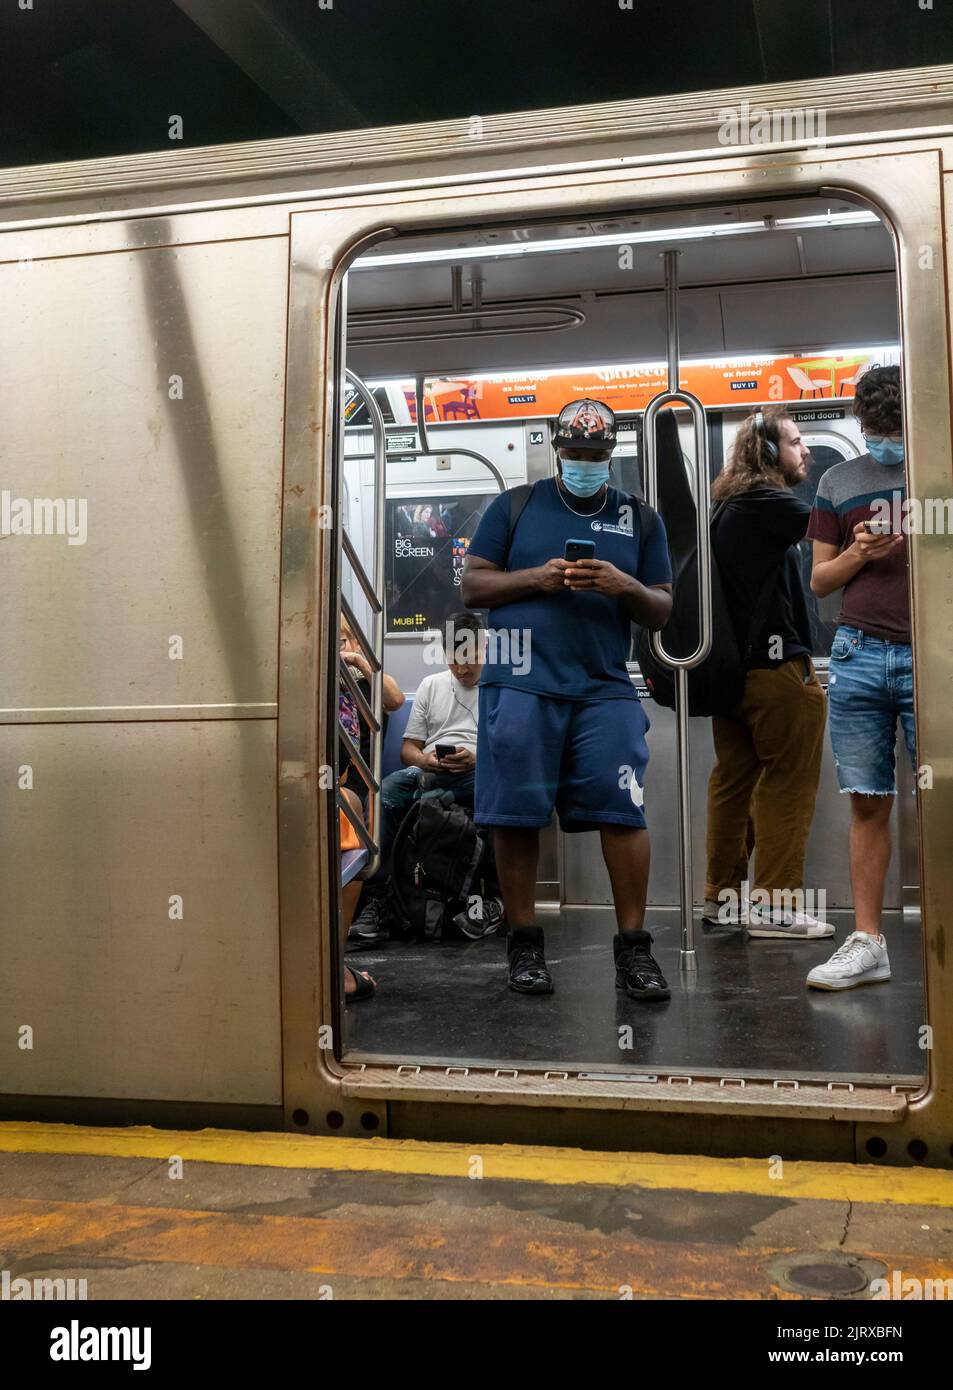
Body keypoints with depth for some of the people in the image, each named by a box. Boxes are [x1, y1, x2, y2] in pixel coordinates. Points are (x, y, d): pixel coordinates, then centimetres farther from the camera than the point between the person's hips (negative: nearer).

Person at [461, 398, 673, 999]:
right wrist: (537, 576, -8)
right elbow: (474, 585, 7)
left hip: (606, 685, 1)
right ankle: (525, 943, 11)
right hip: (522, 682, -1)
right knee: (516, 815, -2)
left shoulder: (641, 519, 16)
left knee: (623, 811, -6)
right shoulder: (515, 507, 12)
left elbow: (661, 611, 13)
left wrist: (624, 586, -8)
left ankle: (634, 945, 4)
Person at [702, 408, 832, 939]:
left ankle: (723, 895, 18)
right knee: (788, 785, -3)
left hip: (732, 666, 9)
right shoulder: (767, 503, -11)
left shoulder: (730, 508, 16)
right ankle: (777, 904, -2)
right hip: (777, 664, -9)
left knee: (735, 780, 12)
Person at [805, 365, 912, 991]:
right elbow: (820, 580, 16)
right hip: (860, 654, 2)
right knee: (869, 803, 3)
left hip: (930, 655, -2)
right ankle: (867, 943, 10)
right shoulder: (839, 482, 15)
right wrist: (859, 553, -4)